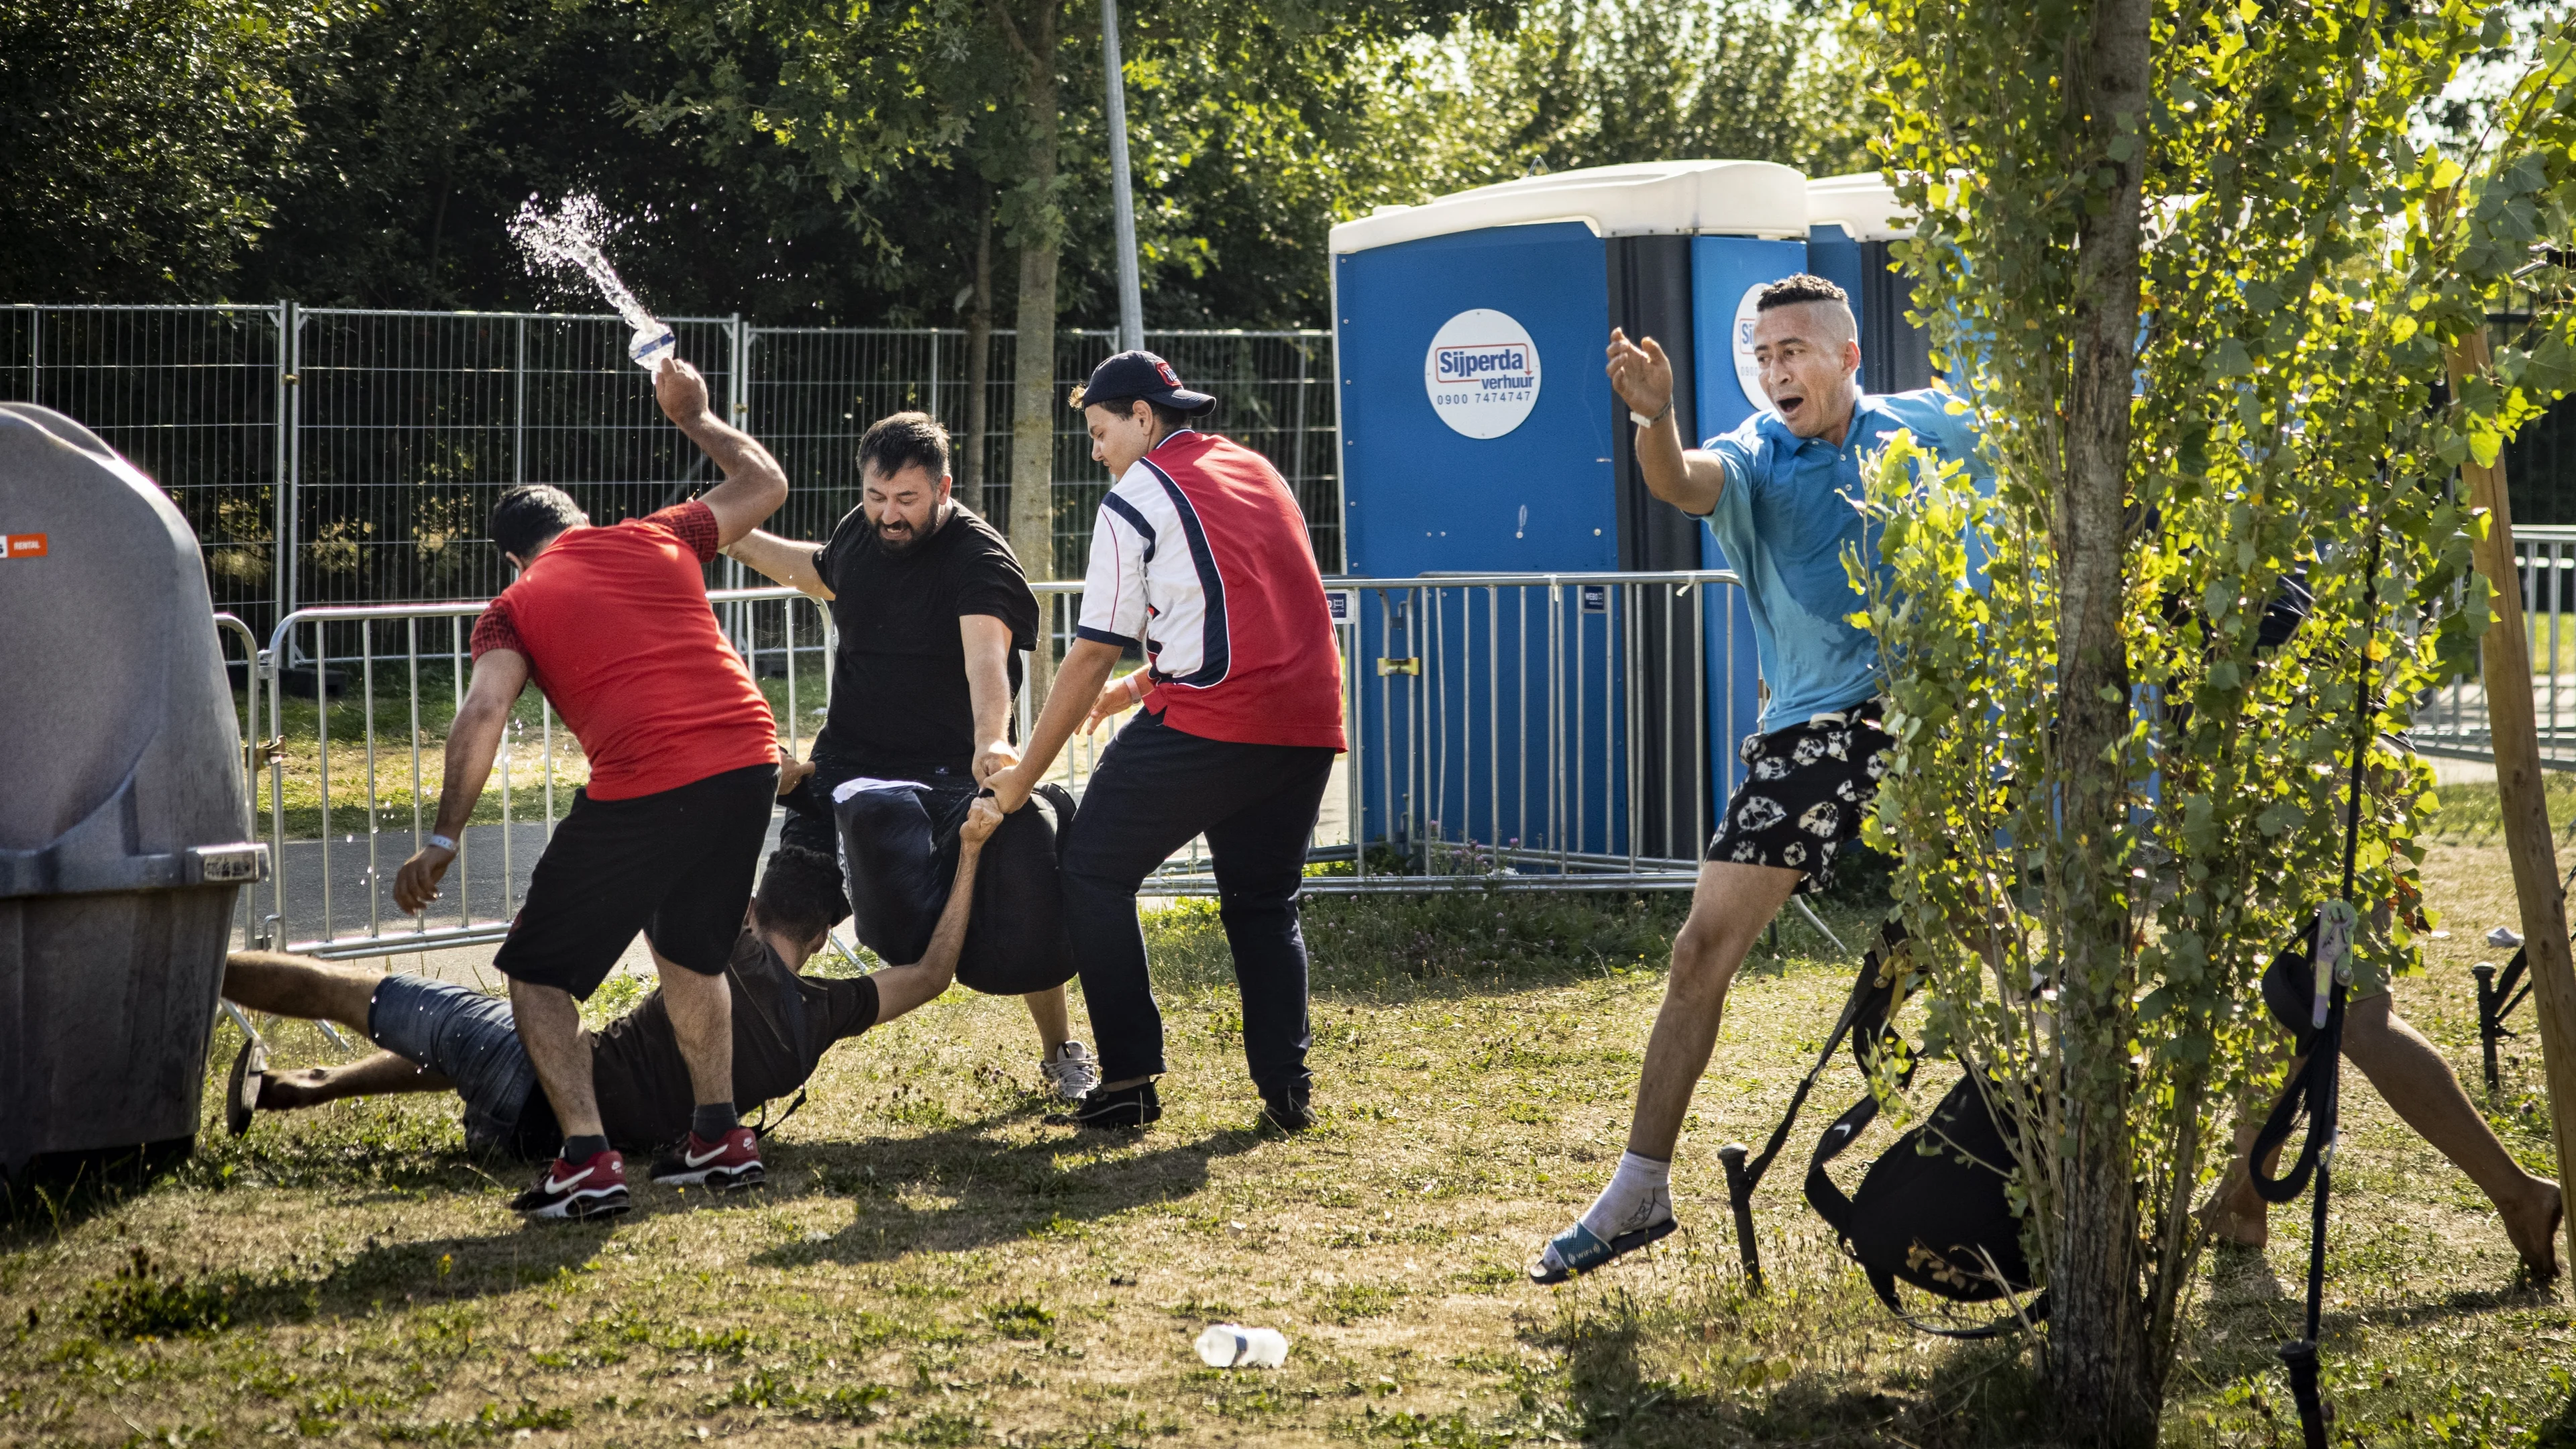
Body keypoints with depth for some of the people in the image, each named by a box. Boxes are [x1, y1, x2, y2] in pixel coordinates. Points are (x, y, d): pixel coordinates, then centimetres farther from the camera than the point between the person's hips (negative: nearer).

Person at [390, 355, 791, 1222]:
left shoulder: (515, 607, 11)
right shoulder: (655, 541, 20)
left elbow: (482, 717, -6)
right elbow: (764, 483, 36)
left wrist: (444, 841, -5)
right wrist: (694, 418, 50)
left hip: (642, 789, -5)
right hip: (748, 762, 5)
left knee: (538, 973, 8)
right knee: (691, 952, 30)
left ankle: (588, 1161, -6)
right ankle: (720, 1134, 27)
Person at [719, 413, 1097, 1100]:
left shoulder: (980, 559, -21)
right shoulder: (861, 530, 0)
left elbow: (985, 650, -40)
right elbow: (822, 574, 26)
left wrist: (990, 741, -57)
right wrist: (733, 540, 23)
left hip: (948, 770, -5)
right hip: (846, 760, 5)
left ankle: (1062, 1055, 15)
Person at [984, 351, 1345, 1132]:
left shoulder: (1136, 499, -1)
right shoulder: (1257, 470, 20)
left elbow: (1093, 654, -2)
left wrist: (1024, 774, 3)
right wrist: (1145, 683, 32)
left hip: (1205, 723, -7)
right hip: (1308, 727, 7)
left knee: (1095, 874, 5)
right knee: (1264, 898, 19)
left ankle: (1129, 1080, -1)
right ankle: (1287, 1087, 10)